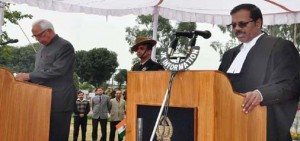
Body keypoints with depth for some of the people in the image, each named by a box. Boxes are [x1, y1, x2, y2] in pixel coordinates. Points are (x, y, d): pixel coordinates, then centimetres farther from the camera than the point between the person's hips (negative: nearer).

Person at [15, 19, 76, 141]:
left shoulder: (65, 46, -10)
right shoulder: (42, 48, 16)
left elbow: (56, 71, -20)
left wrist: (29, 76, -19)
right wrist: (26, 77, 6)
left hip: (59, 100, -8)